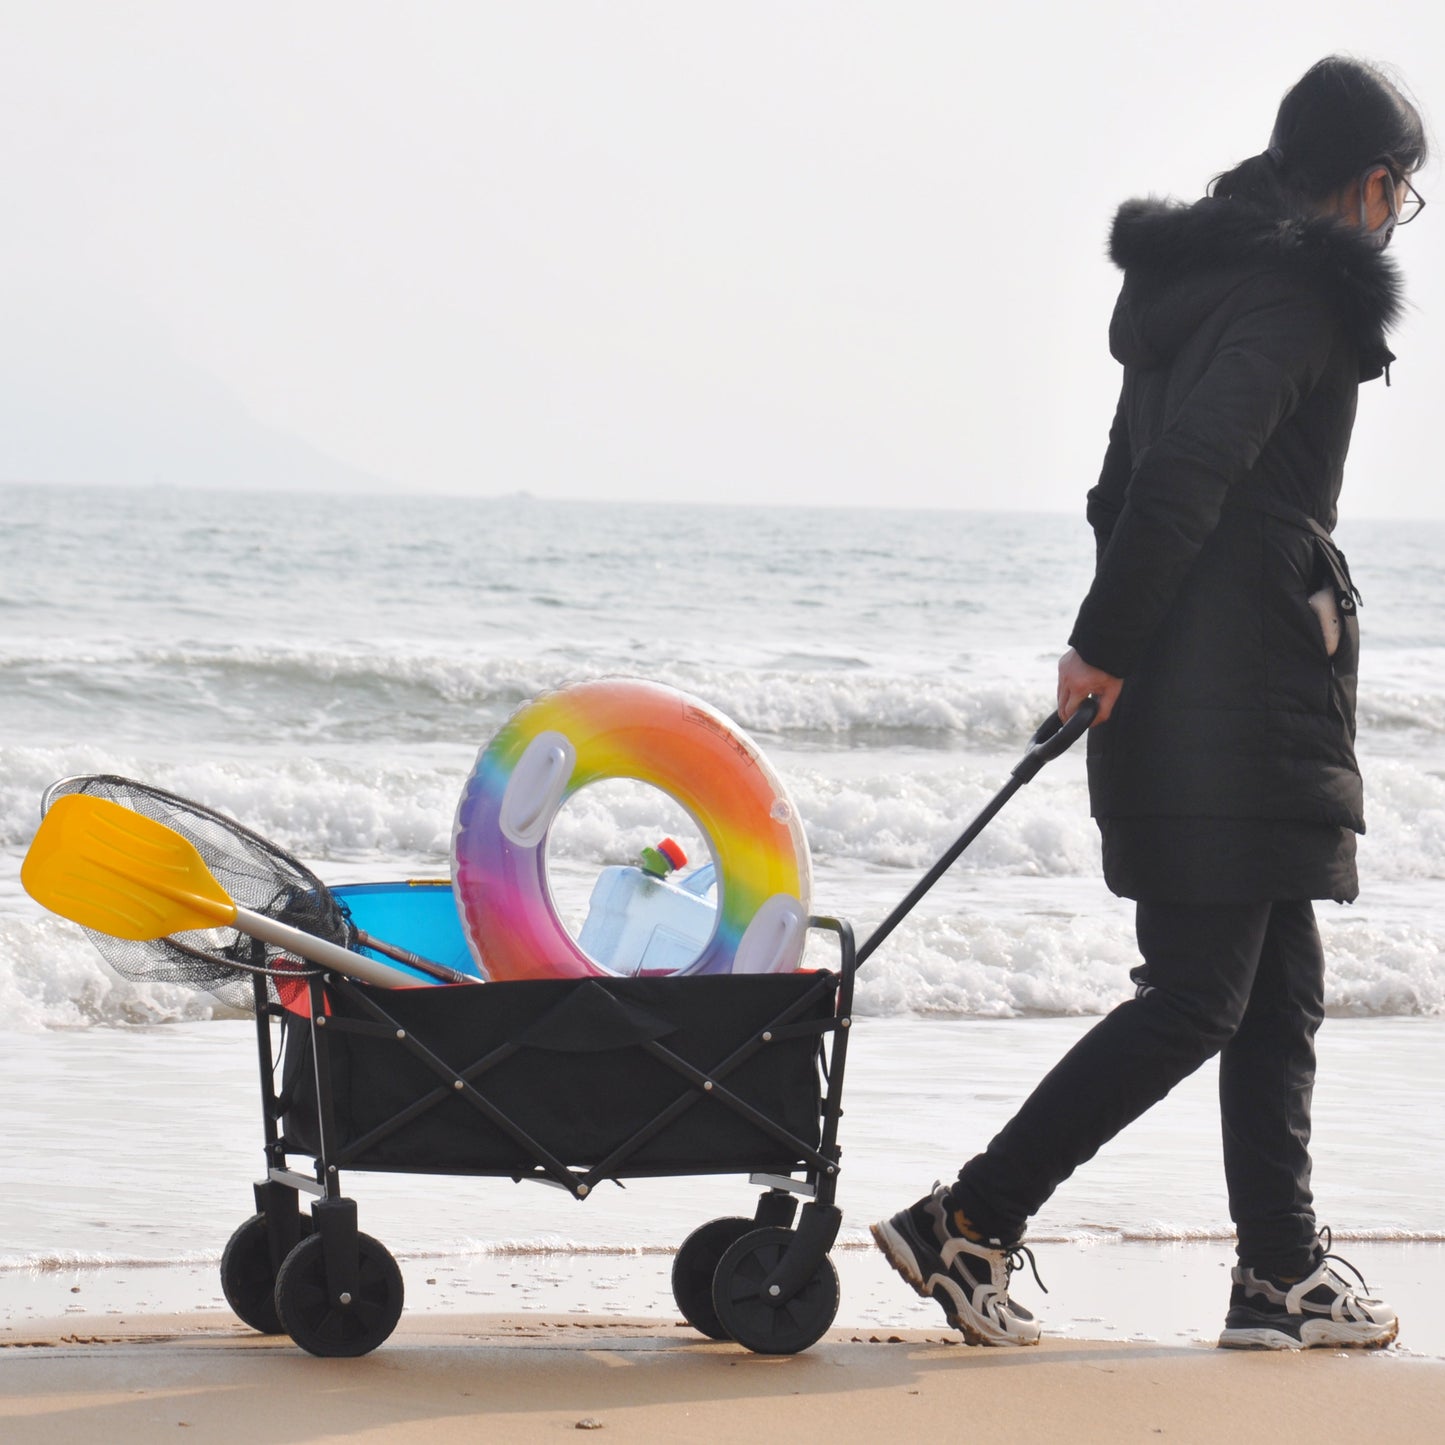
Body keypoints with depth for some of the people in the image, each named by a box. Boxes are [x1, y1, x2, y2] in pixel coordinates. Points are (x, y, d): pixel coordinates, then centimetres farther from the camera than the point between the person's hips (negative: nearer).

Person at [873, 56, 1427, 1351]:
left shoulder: (1195, 282, 17)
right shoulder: (1303, 296, -12)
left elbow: (1138, 477, 17)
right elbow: (1189, 467, -23)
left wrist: (1113, 645, 14)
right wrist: (1108, 646, -17)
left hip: (1171, 697, 10)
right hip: (1239, 699, -10)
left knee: (1279, 990, 13)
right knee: (1197, 998, -7)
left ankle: (1283, 1273, 16)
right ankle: (968, 1224, -8)